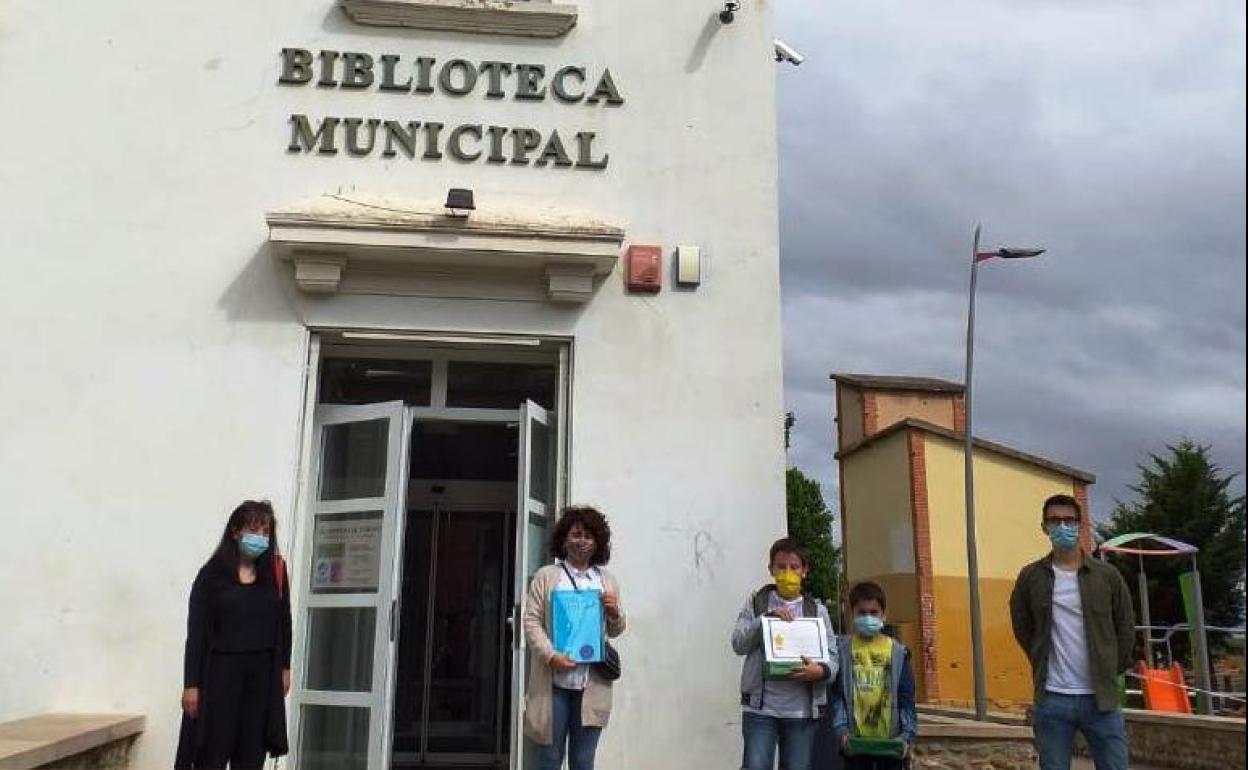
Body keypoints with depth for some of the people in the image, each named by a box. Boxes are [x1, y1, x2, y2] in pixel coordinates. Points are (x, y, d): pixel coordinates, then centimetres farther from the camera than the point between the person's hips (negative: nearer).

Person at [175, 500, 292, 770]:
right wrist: (191, 684, -7)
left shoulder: (275, 571, 4)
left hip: (262, 673, 3)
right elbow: (196, 631, -5)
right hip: (220, 671, -3)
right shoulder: (212, 574, -4)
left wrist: (284, 668, 8)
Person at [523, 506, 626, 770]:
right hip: (554, 682, -2)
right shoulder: (545, 576, 4)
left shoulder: (607, 580, 13)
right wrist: (551, 655, -15)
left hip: (592, 684, 2)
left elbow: (615, 631, 17)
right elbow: (531, 622, -1)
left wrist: (614, 613, -5)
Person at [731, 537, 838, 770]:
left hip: (802, 710, 1)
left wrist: (821, 670, -18)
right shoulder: (756, 603, 9)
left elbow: (832, 656, 5)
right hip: (760, 707, -1)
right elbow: (739, 644, 0)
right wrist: (766, 618, -12)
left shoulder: (817, 609, 10)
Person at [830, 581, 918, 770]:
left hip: (891, 741, 1)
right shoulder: (841, 649, 2)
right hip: (855, 741, -1)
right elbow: (836, 695, -1)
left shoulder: (897, 651, 5)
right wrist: (841, 730, -13)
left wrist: (908, 735, -8)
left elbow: (907, 698, 3)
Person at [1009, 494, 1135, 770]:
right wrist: (1044, 665, 7)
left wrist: (1109, 671, 7)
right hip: (1052, 700, 0)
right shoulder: (1031, 577, 1)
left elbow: (1126, 629, 9)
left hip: (1101, 698, 0)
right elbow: (1022, 628, 11)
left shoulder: (1107, 575, 2)